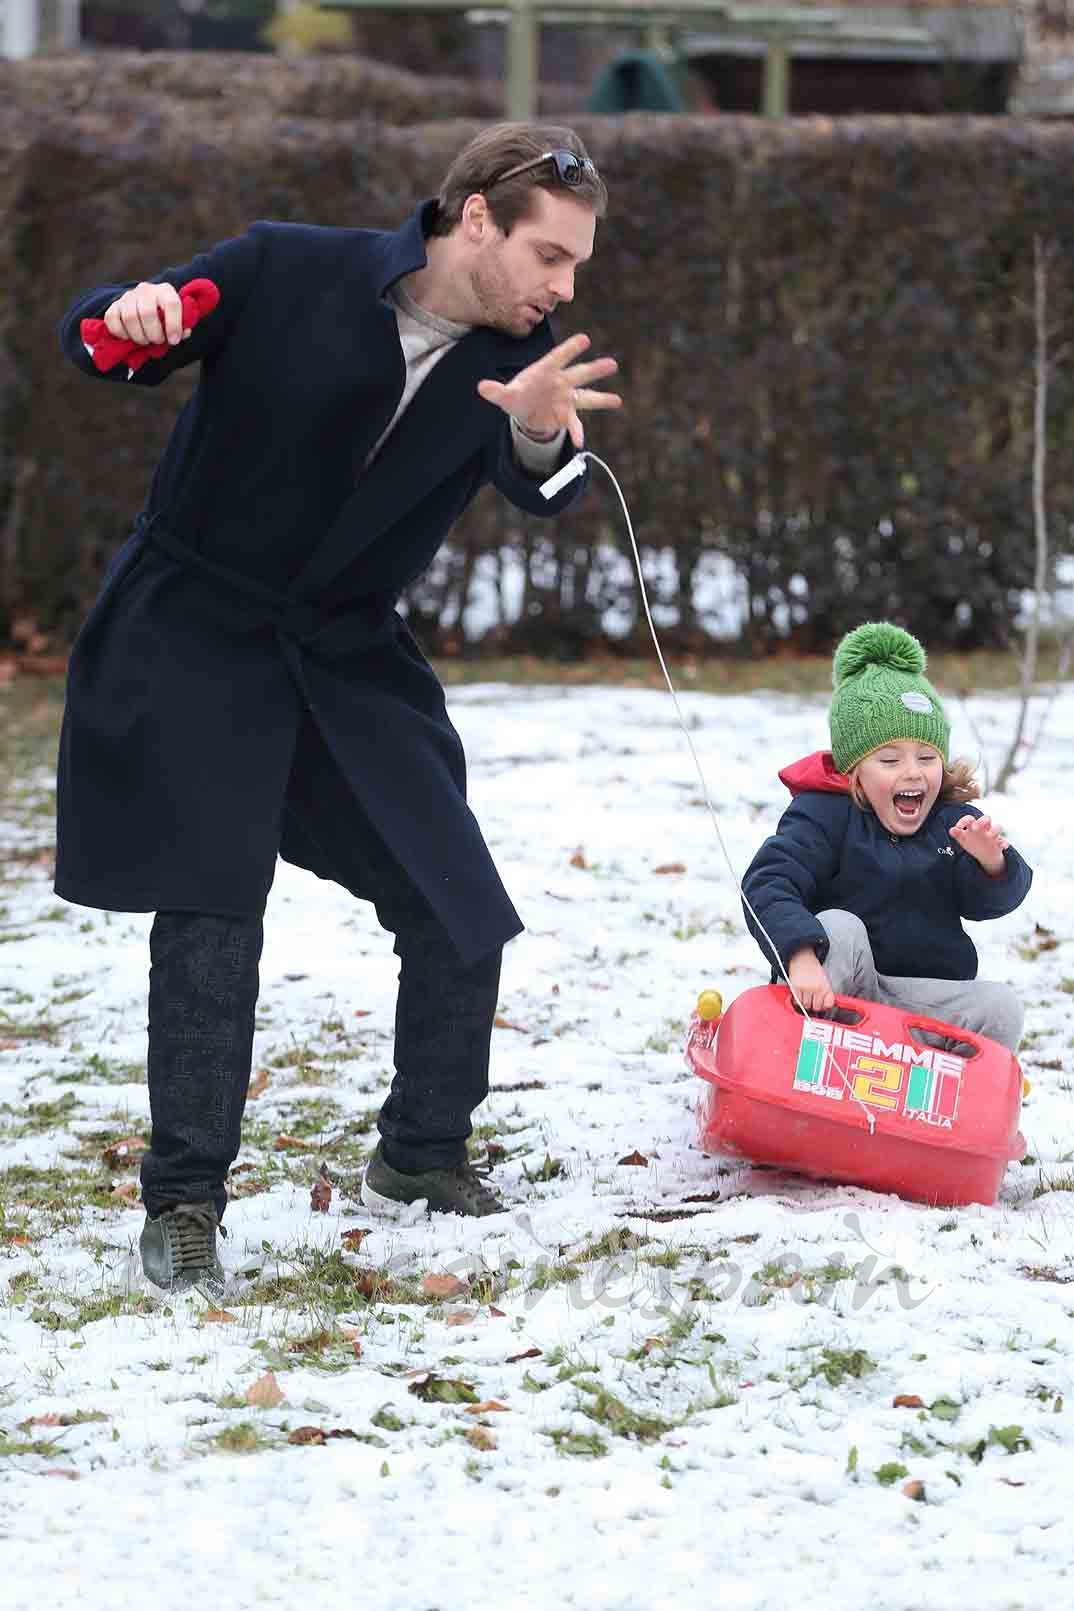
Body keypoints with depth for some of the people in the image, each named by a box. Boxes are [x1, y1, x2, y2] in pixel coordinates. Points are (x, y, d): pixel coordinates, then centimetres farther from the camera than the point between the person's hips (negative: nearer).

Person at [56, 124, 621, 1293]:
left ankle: (419, 1154, 24)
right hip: (195, 638, -4)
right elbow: (96, 341, -8)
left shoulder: (523, 357, -6)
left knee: (462, 919, 3)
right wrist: (128, 323, -33)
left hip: (347, 659, 4)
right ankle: (183, 1198, -5)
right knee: (211, 911, -13)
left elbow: (538, 496, -25)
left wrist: (540, 437, -50)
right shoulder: (286, 273, -15)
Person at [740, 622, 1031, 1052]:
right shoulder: (824, 815, -9)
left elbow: (990, 903, -4)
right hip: (840, 986, -3)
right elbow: (767, 885, -22)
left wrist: (993, 863, -30)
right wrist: (801, 956, -40)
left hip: (928, 996, 3)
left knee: (1000, 1007, -21)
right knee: (839, 928, -32)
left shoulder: (952, 820, 5)